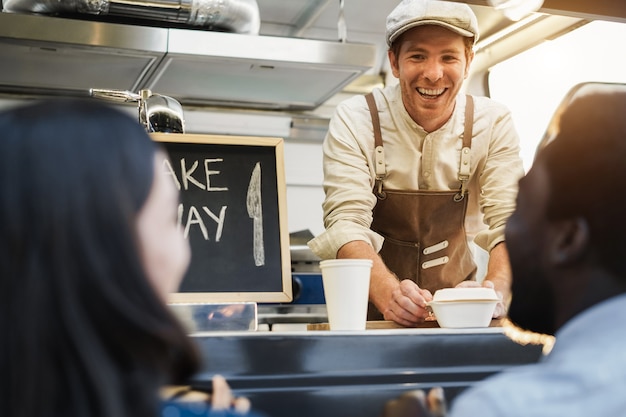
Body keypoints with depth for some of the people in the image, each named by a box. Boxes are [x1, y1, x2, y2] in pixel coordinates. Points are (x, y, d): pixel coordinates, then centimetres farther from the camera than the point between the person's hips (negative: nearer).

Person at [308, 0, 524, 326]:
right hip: (372, 309, 0)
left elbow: (508, 221, -11)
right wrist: (389, 294, -37)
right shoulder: (354, 120, -10)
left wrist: (495, 288, -32)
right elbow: (346, 223, -19)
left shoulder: (494, 124, -5)